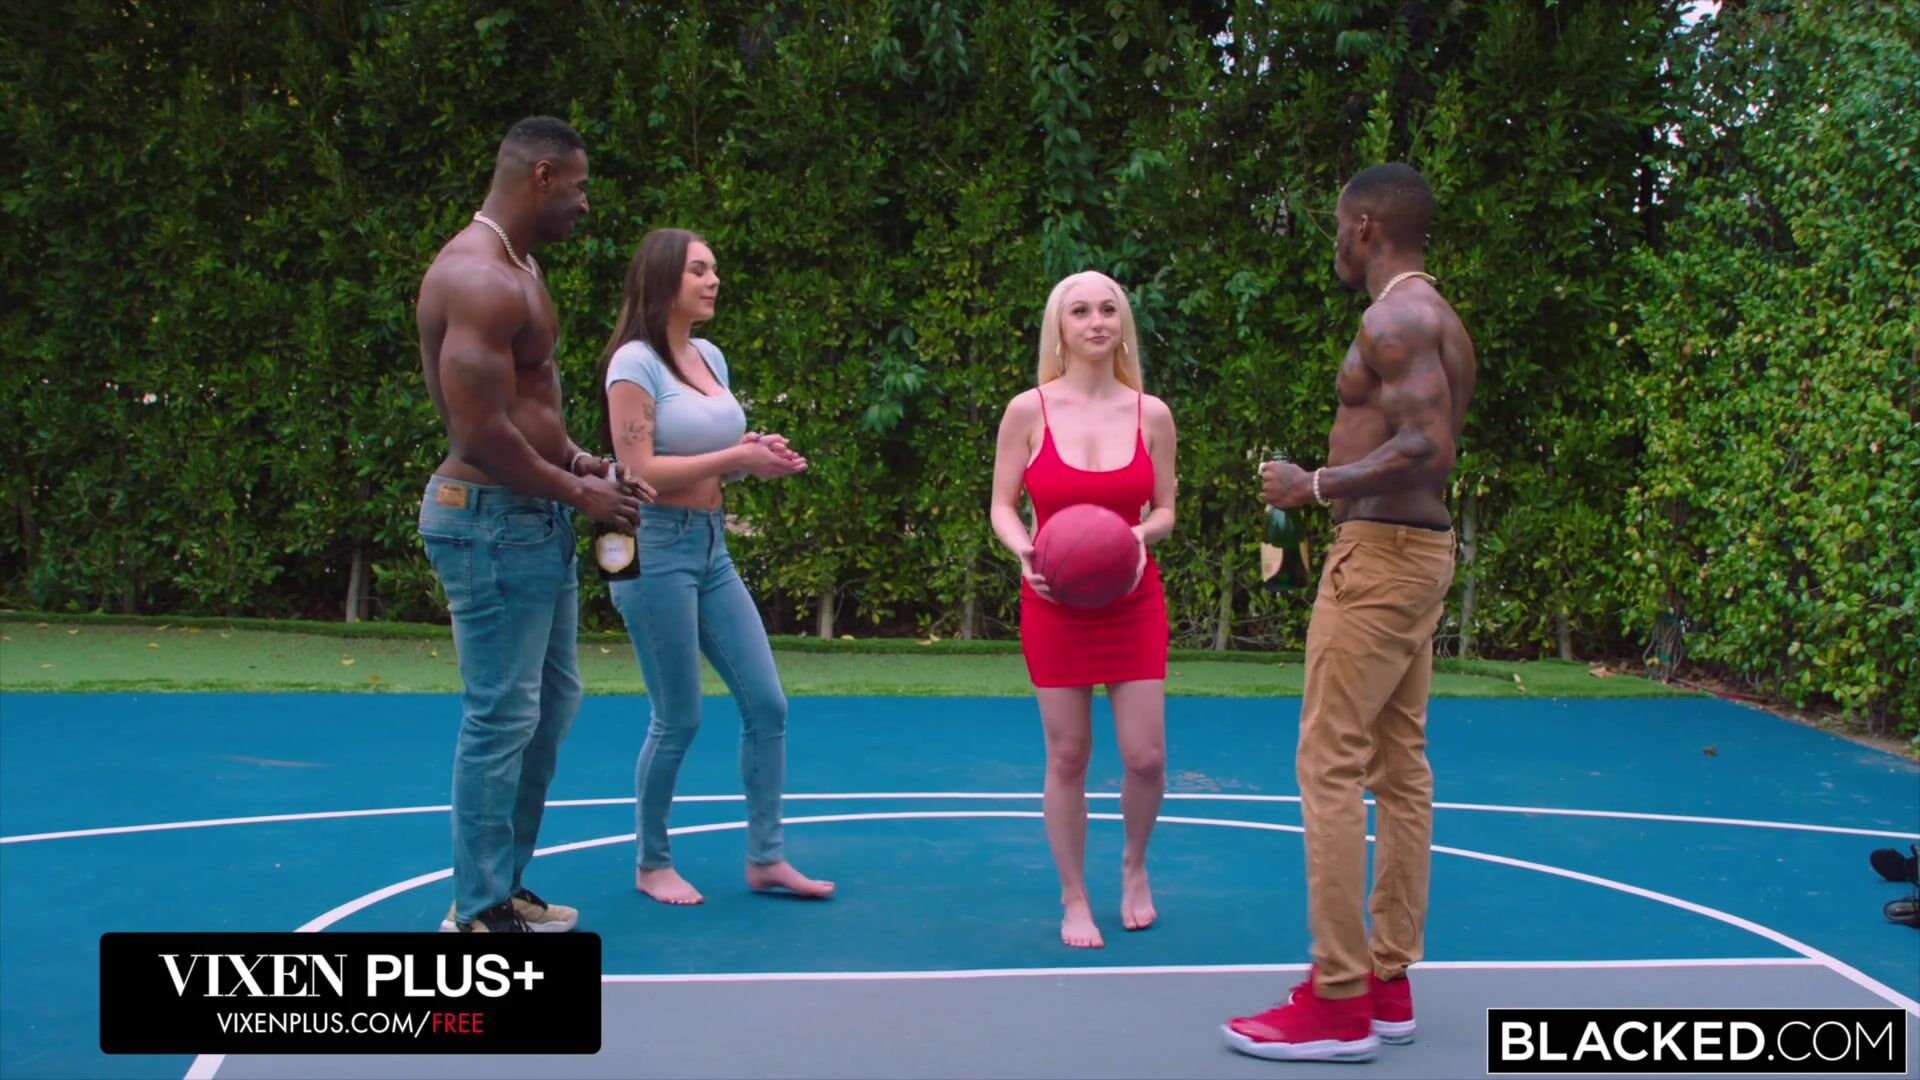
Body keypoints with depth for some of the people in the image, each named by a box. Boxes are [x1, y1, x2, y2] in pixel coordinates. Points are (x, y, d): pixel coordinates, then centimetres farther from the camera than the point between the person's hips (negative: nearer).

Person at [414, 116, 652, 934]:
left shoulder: (517, 267, 15)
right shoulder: (481, 277, -19)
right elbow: (481, 431, -24)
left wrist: (584, 465, 8)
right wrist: (579, 493, -13)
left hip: (536, 520, 11)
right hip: (492, 521, -11)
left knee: (552, 702, 18)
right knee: (502, 716, -3)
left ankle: (503, 884, 30)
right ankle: (477, 912, 10)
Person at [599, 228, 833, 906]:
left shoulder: (712, 358, 13)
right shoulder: (636, 361, -10)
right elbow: (637, 471, -17)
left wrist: (758, 459, 0)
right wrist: (734, 457, -17)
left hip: (713, 547, 8)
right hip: (656, 548, -8)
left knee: (766, 704, 5)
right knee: (679, 718, -1)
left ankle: (765, 856, 16)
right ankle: (651, 864, 18)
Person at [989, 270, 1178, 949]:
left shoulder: (1151, 413, 0)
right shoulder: (1029, 410, -4)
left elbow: (1165, 511, 7)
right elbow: (1002, 507, 0)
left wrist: (1142, 535, -15)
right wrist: (1024, 552, -20)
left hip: (1134, 602, 1)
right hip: (1055, 602, -1)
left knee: (1145, 756, -1)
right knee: (1067, 755, 2)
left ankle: (1134, 866, 29)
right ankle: (1074, 900, 19)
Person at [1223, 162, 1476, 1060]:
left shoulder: (1396, 316, -14)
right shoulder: (1436, 319, 17)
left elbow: (1428, 447, -24)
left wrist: (1316, 485, -16)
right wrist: (1336, 483, 19)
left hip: (1380, 551, -10)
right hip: (1420, 548, 11)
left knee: (1331, 767, -9)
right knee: (1399, 766, 10)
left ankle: (1339, 1003, -6)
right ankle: (1389, 984, 16)